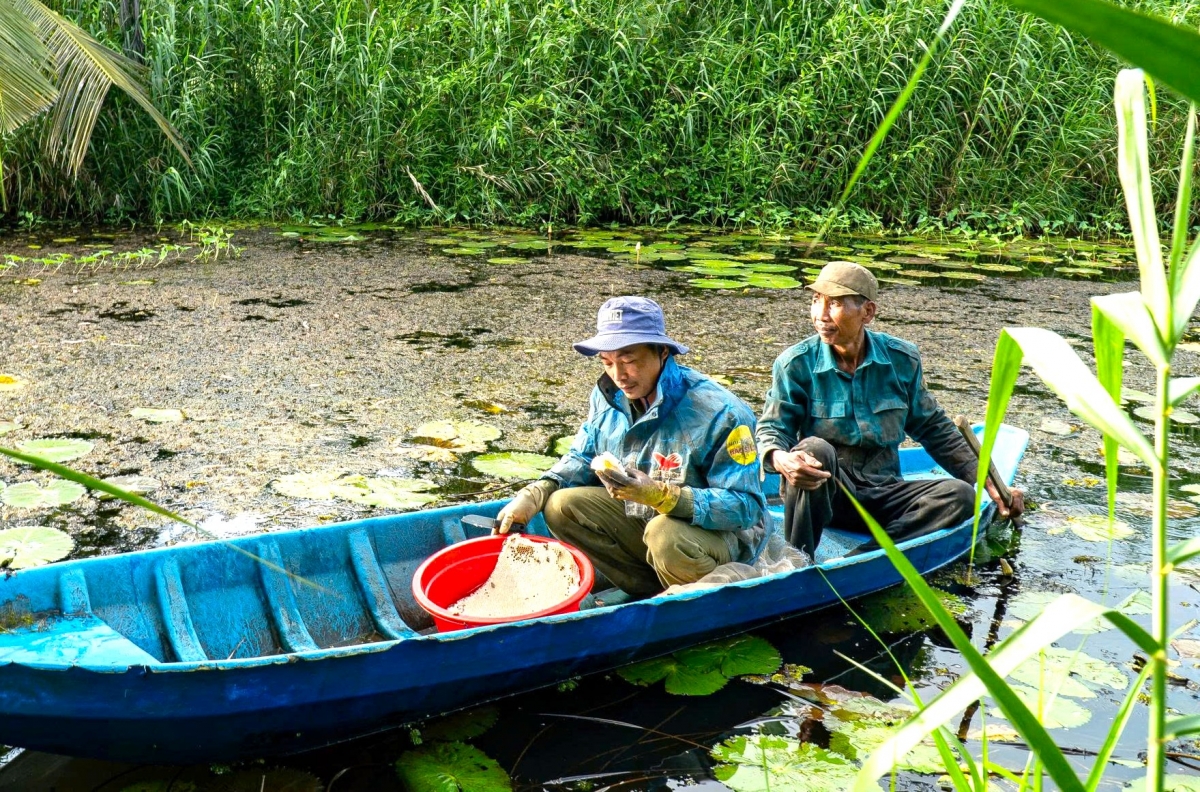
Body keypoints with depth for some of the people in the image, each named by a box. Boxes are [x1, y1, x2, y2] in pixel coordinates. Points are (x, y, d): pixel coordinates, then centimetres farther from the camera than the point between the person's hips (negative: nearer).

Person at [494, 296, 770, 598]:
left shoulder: (720, 413, -26)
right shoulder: (609, 396, -5)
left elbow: (745, 507, -28)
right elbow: (583, 459, 10)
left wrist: (660, 496, -40)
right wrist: (533, 494, -10)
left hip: (722, 533, -6)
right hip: (643, 518, 7)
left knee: (666, 533, -37)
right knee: (562, 506, -8)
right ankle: (656, 594, -6)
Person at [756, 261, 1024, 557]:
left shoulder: (902, 360, 1)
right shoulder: (796, 364, -7)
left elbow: (934, 429, 11)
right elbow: (772, 428, -8)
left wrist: (991, 483, 7)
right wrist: (781, 460, -34)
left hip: (881, 495, 4)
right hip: (825, 493, -3)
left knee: (960, 495, -19)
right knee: (815, 449, -34)